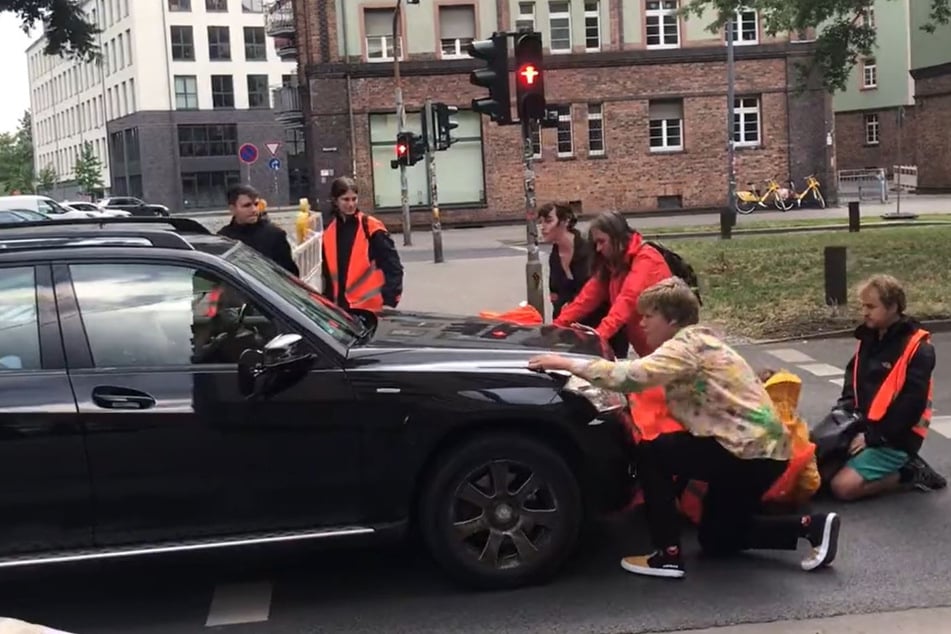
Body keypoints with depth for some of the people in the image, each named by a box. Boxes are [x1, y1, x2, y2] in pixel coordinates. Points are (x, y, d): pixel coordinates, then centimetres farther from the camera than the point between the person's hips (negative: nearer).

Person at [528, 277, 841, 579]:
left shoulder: (687, 345, -15)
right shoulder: (697, 341, 17)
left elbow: (632, 376, -28)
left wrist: (569, 364, -22)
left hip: (752, 451, -10)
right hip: (764, 448, 10)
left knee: (651, 455, -4)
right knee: (716, 538, 20)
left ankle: (669, 556, -1)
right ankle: (812, 526, 14)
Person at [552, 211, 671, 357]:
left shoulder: (646, 259, -15)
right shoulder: (612, 263, 11)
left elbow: (628, 299, -28)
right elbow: (588, 296, 4)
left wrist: (600, 334, -40)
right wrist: (556, 326, -7)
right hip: (645, 348, 8)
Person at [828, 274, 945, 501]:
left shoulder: (917, 348, -15)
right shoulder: (869, 338, 10)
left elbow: (912, 404, -20)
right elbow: (853, 376, 20)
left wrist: (873, 437, -19)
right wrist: (844, 409, 0)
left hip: (893, 439, -8)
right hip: (861, 427, 8)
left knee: (843, 486, -21)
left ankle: (910, 473, 0)